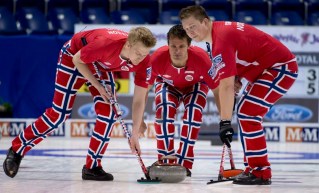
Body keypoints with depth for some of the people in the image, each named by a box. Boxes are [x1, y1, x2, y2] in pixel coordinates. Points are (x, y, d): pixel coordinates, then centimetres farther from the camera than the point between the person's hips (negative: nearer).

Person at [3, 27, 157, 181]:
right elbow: (77, 60, -22)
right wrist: (98, 86, -23)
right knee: (59, 113, -9)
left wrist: (134, 135, -23)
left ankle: (92, 167, 1)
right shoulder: (106, 43, -42)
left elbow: (139, 101, -19)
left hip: (101, 66, 5)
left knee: (108, 113, -11)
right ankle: (17, 150, 5)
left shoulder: (143, 62, -27)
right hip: (74, 56, -5)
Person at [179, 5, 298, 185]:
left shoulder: (222, 39, -26)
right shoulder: (215, 34, 6)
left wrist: (225, 122, -27)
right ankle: (252, 169, 18)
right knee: (247, 114, 13)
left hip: (281, 67, -11)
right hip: (267, 68, 11)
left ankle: (260, 172, -11)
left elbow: (226, 85, -28)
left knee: (247, 113, -16)